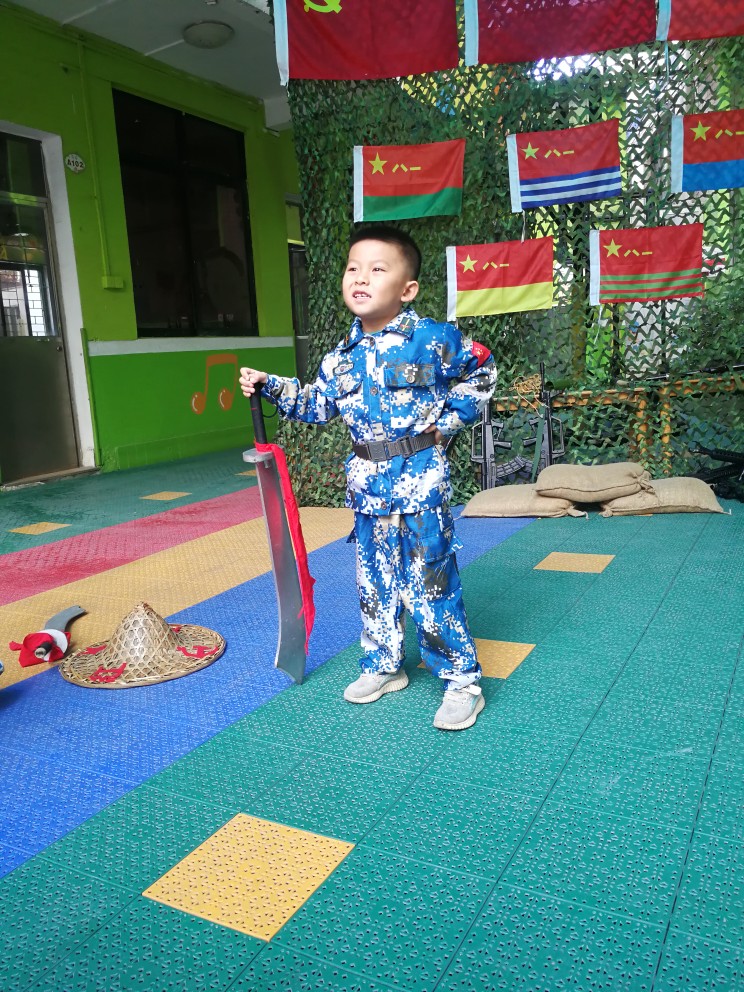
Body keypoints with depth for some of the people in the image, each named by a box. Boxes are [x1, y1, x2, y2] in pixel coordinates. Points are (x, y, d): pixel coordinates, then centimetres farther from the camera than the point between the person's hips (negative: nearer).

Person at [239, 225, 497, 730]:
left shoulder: (435, 339, -9)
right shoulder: (343, 355, 6)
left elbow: (482, 372, 5)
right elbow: (317, 405, 16)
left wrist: (448, 420, -2)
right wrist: (269, 385, 7)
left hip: (421, 482, -5)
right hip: (367, 482, 6)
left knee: (430, 583, -2)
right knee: (375, 582, 15)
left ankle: (462, 679, 14)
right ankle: (383, 666, 33)